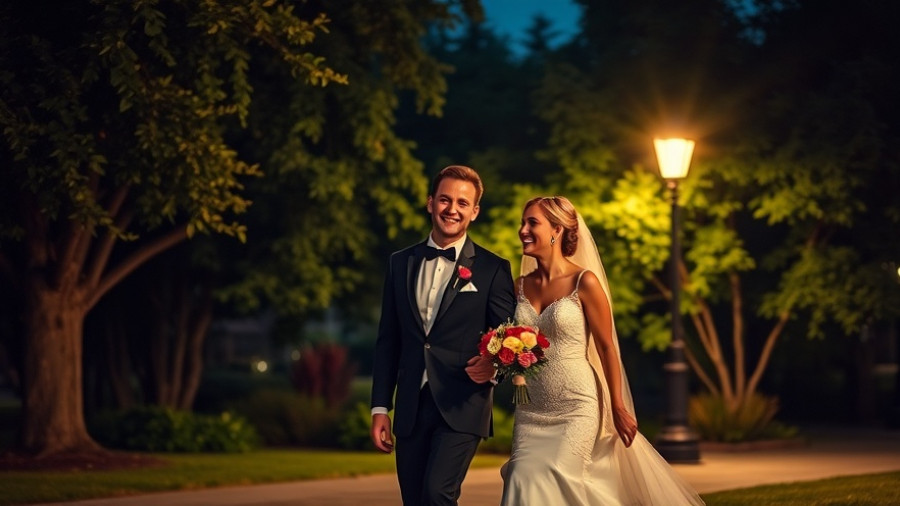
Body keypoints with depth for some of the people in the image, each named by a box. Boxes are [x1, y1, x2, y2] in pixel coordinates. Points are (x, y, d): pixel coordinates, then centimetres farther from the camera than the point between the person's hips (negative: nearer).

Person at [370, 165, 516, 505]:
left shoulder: (493, 269, 1)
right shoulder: (401, 263, 12)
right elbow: (387, 341, 13)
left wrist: (493, 365, -22)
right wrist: (380, 407, 8)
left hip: (462, 405, -4)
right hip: (411, 409, 4)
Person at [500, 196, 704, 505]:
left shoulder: (584, 282, -9)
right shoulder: (521, 286, 6)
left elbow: (606, 347, -4)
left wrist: (618, 409, -3)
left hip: (575, 406, -5)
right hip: (531, 409, 5)